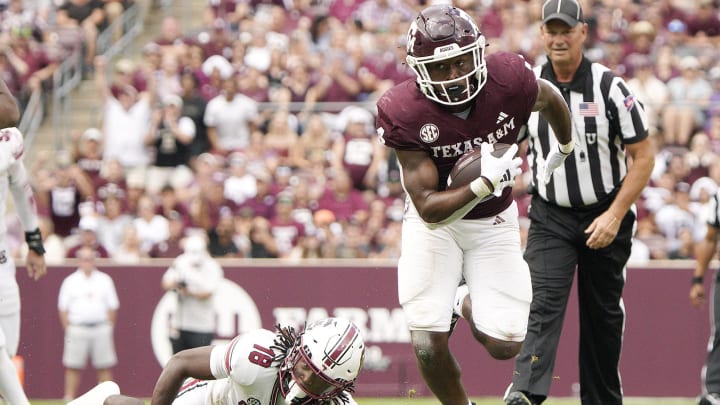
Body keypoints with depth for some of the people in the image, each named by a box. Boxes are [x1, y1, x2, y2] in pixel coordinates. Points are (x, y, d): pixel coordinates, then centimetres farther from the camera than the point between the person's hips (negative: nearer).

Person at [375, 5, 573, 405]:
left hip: (494, 222, 2)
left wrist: (565, 147, 22)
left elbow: (549, 98, 4)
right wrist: (485, 184, -41)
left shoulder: (507, 79, -24)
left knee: (505, 345, -4)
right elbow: (428, 208, -26)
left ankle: (468, 304, 31)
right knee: (429, 346, -11)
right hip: (435, 222, -2)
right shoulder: (404, 113, -27)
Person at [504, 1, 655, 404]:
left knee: (603, 314, 7)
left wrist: (615, 216, -16)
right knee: (544, 301, -17)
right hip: (550, 216, 1)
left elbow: (644, 157, -9)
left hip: (605, 216, -1)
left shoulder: (610, 87, -11)